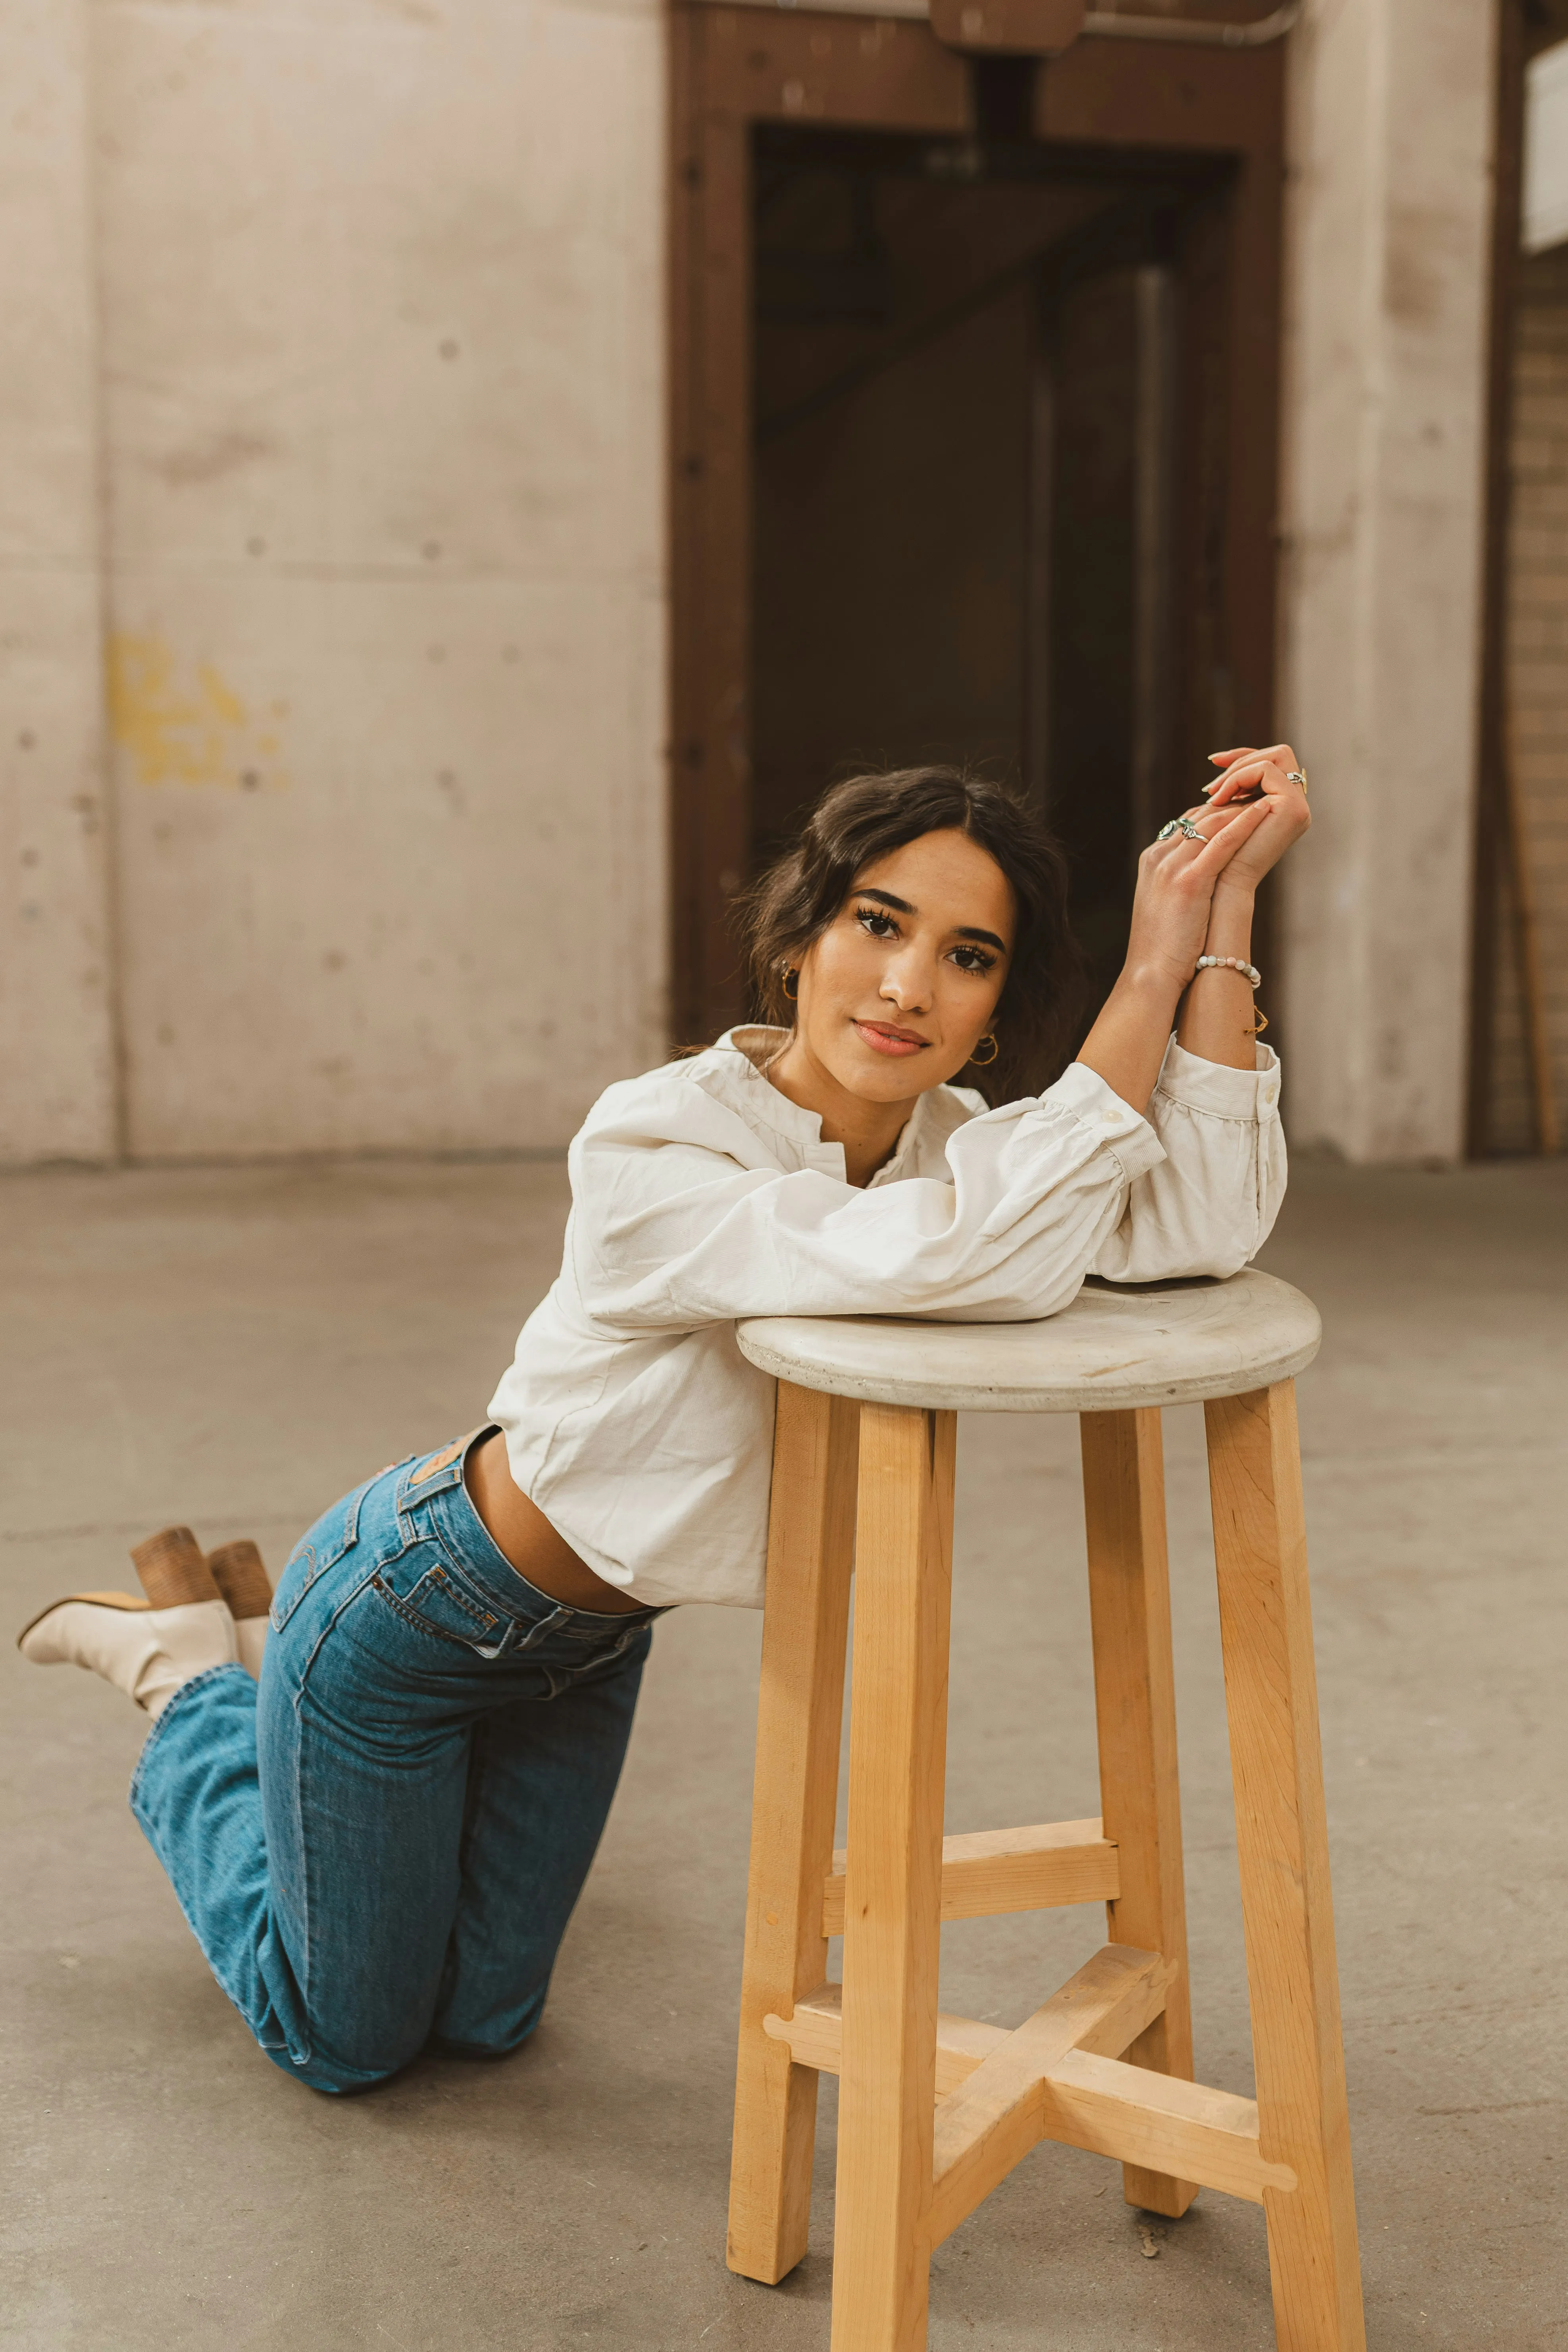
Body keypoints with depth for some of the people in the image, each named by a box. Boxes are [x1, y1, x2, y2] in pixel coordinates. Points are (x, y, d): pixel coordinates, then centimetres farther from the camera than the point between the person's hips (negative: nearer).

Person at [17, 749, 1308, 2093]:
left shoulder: (960, 1146, -15)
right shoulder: (653, 1149, -35)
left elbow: (1207, 1229, -32)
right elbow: (974, 1263, -48)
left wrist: (1225, 911, -37)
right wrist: (1151, 973, -44)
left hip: (589, 1639, 6)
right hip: (410, 1615, -6)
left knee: (482, 2023, 25)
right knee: (346, 2044, 17)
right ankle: (189, 1681, 34)